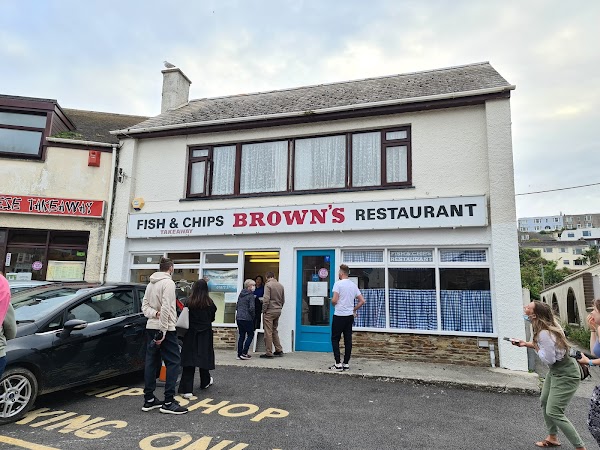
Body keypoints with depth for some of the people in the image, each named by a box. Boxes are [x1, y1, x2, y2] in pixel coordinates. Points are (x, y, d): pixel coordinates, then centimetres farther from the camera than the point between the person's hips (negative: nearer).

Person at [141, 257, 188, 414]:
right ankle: (168, 402, -4)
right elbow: (166, 308, -20)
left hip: (151, 327, 9)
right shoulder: (168, 282, -13)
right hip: (166, 329, -9)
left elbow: (145, 306, 10)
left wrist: (155, 314, -6)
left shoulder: (150, 284, 13)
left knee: (151, 362, 12)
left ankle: (149, 399, 19)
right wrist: (162, 332, -18)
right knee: (173, 363, -4)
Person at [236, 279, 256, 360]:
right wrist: (253, 315, -2)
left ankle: (239, 354, 15)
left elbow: (237, 306, 15)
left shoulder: (241, 294, 11)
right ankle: (244, 353, -1)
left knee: (241, 336, 13)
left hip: (238, 318, 7)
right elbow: (251, 308, -18)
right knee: (250, 335, 5)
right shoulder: (251, 295, -11)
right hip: (247, 319, -7)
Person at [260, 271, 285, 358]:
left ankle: (268, 353, 2)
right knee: (274, 331, 18)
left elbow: (266, 299, -17)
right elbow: (283, 300, 14)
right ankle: (279, 350, 20)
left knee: (268, 332, -1)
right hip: (278, 311, 7)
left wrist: (264, 310, -9)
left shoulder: (268, 284, -10)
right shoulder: (281, 285, 11)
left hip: (269, 311, -7)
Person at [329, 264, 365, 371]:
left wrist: (332, 303, 4)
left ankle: (338, 363, 1)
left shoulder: (338, 283, -11)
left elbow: (334, 300, -18)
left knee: (335, 339, 4)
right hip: (350, 316, 6)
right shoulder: (354, 285, 9)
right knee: (348, 340, 8)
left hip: (339, 315, -6)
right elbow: (362, 301, 9)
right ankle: (346, 364, 12)